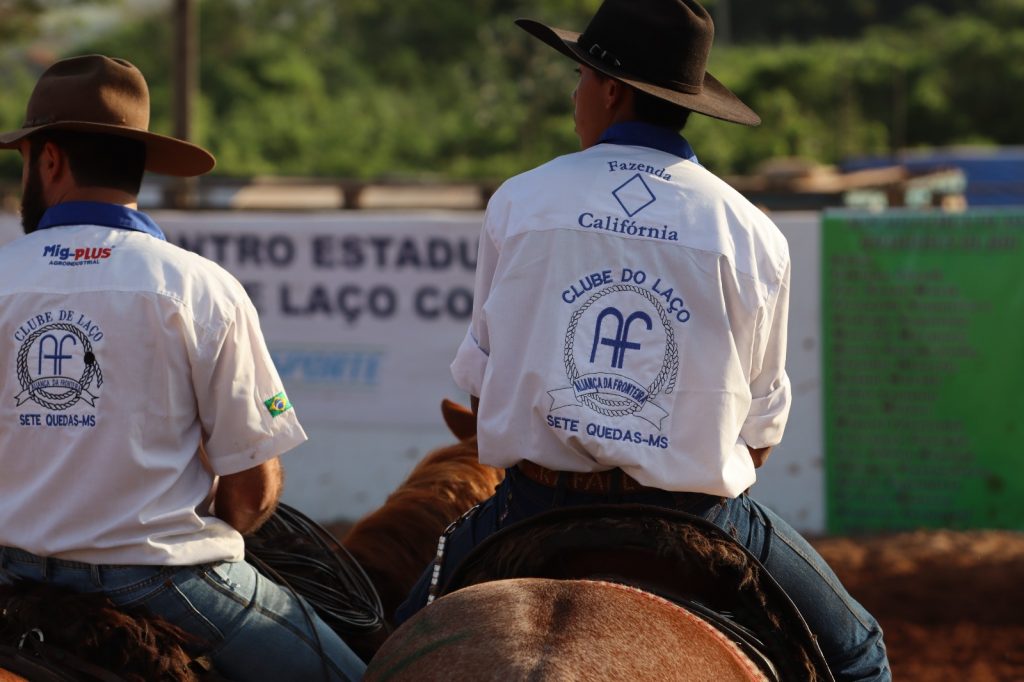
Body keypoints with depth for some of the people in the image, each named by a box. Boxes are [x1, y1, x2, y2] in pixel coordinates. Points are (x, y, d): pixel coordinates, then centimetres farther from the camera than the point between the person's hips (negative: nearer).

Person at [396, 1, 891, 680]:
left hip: (533, 506, 1)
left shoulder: (517, 203, 1)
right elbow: (760, 427, 5)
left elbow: (479, 379, 9)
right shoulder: (753, 236, -1)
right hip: (698, 514, -1)